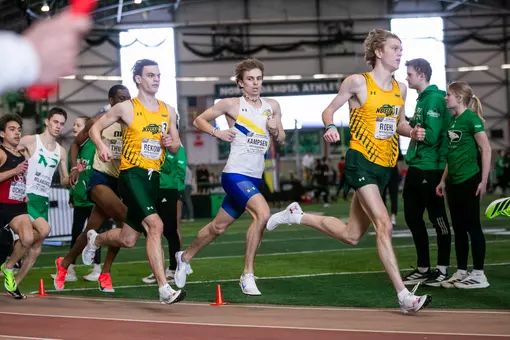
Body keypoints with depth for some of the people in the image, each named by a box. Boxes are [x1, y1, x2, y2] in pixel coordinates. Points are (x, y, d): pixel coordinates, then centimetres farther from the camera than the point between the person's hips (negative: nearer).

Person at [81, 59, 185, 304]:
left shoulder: (168, 111, 12)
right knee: (155, 225, -24)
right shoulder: (126, 108, -3)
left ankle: (95, 240, 45)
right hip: (131, 174, -6)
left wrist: (171, 143, -5)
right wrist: (101, 146, -16)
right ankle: (164, 290, -24)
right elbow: (95, 128, 4)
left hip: (153, 177, 6)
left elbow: (176, 148, 19)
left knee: (127, 239, 12)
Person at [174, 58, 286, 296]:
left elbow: (281, 140, 17)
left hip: (255, 177, 6)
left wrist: (275, 130, -4)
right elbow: (199, 120, 5)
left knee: (219, 227, 15)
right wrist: (217, 132, -11)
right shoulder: (231, 105, -4)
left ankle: (185, 257, 39)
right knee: (263, 213, -28)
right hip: (235, 174, -6)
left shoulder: (272, 106, 9)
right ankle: (247, 275, -17)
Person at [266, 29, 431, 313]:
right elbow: (329, 110, 2)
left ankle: (297, 216, 31)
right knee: (384, 225, -19)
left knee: (352, 236, 11)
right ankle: (404, 295, -18)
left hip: (385, 166, 7)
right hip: (361, 162, -7)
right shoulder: (358, 82, -7)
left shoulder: (400, 88, 10)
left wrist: (412, 132, 0)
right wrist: (331, 127, -19)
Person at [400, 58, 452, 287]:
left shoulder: (434, 99, -14)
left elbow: (431, 136, -22)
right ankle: (423, 269, 20)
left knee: (438, 218, -1)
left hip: (429, 169, -10)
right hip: (416, 167, 10)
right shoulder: (422, 99, 15)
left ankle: (443, 270, 7)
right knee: (412, 217, 12)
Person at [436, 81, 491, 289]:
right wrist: (443, 180, 17)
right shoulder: (453, 120, 12)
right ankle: (461, 272, 17)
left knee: (472, 226, -3)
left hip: (469, 180, -8)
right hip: (454, 181, 8)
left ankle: (479, 275, 2)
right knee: (458, 228, 10)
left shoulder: (471, 118, -11)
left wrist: (484, 181, -17)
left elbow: (486, 150, -14)